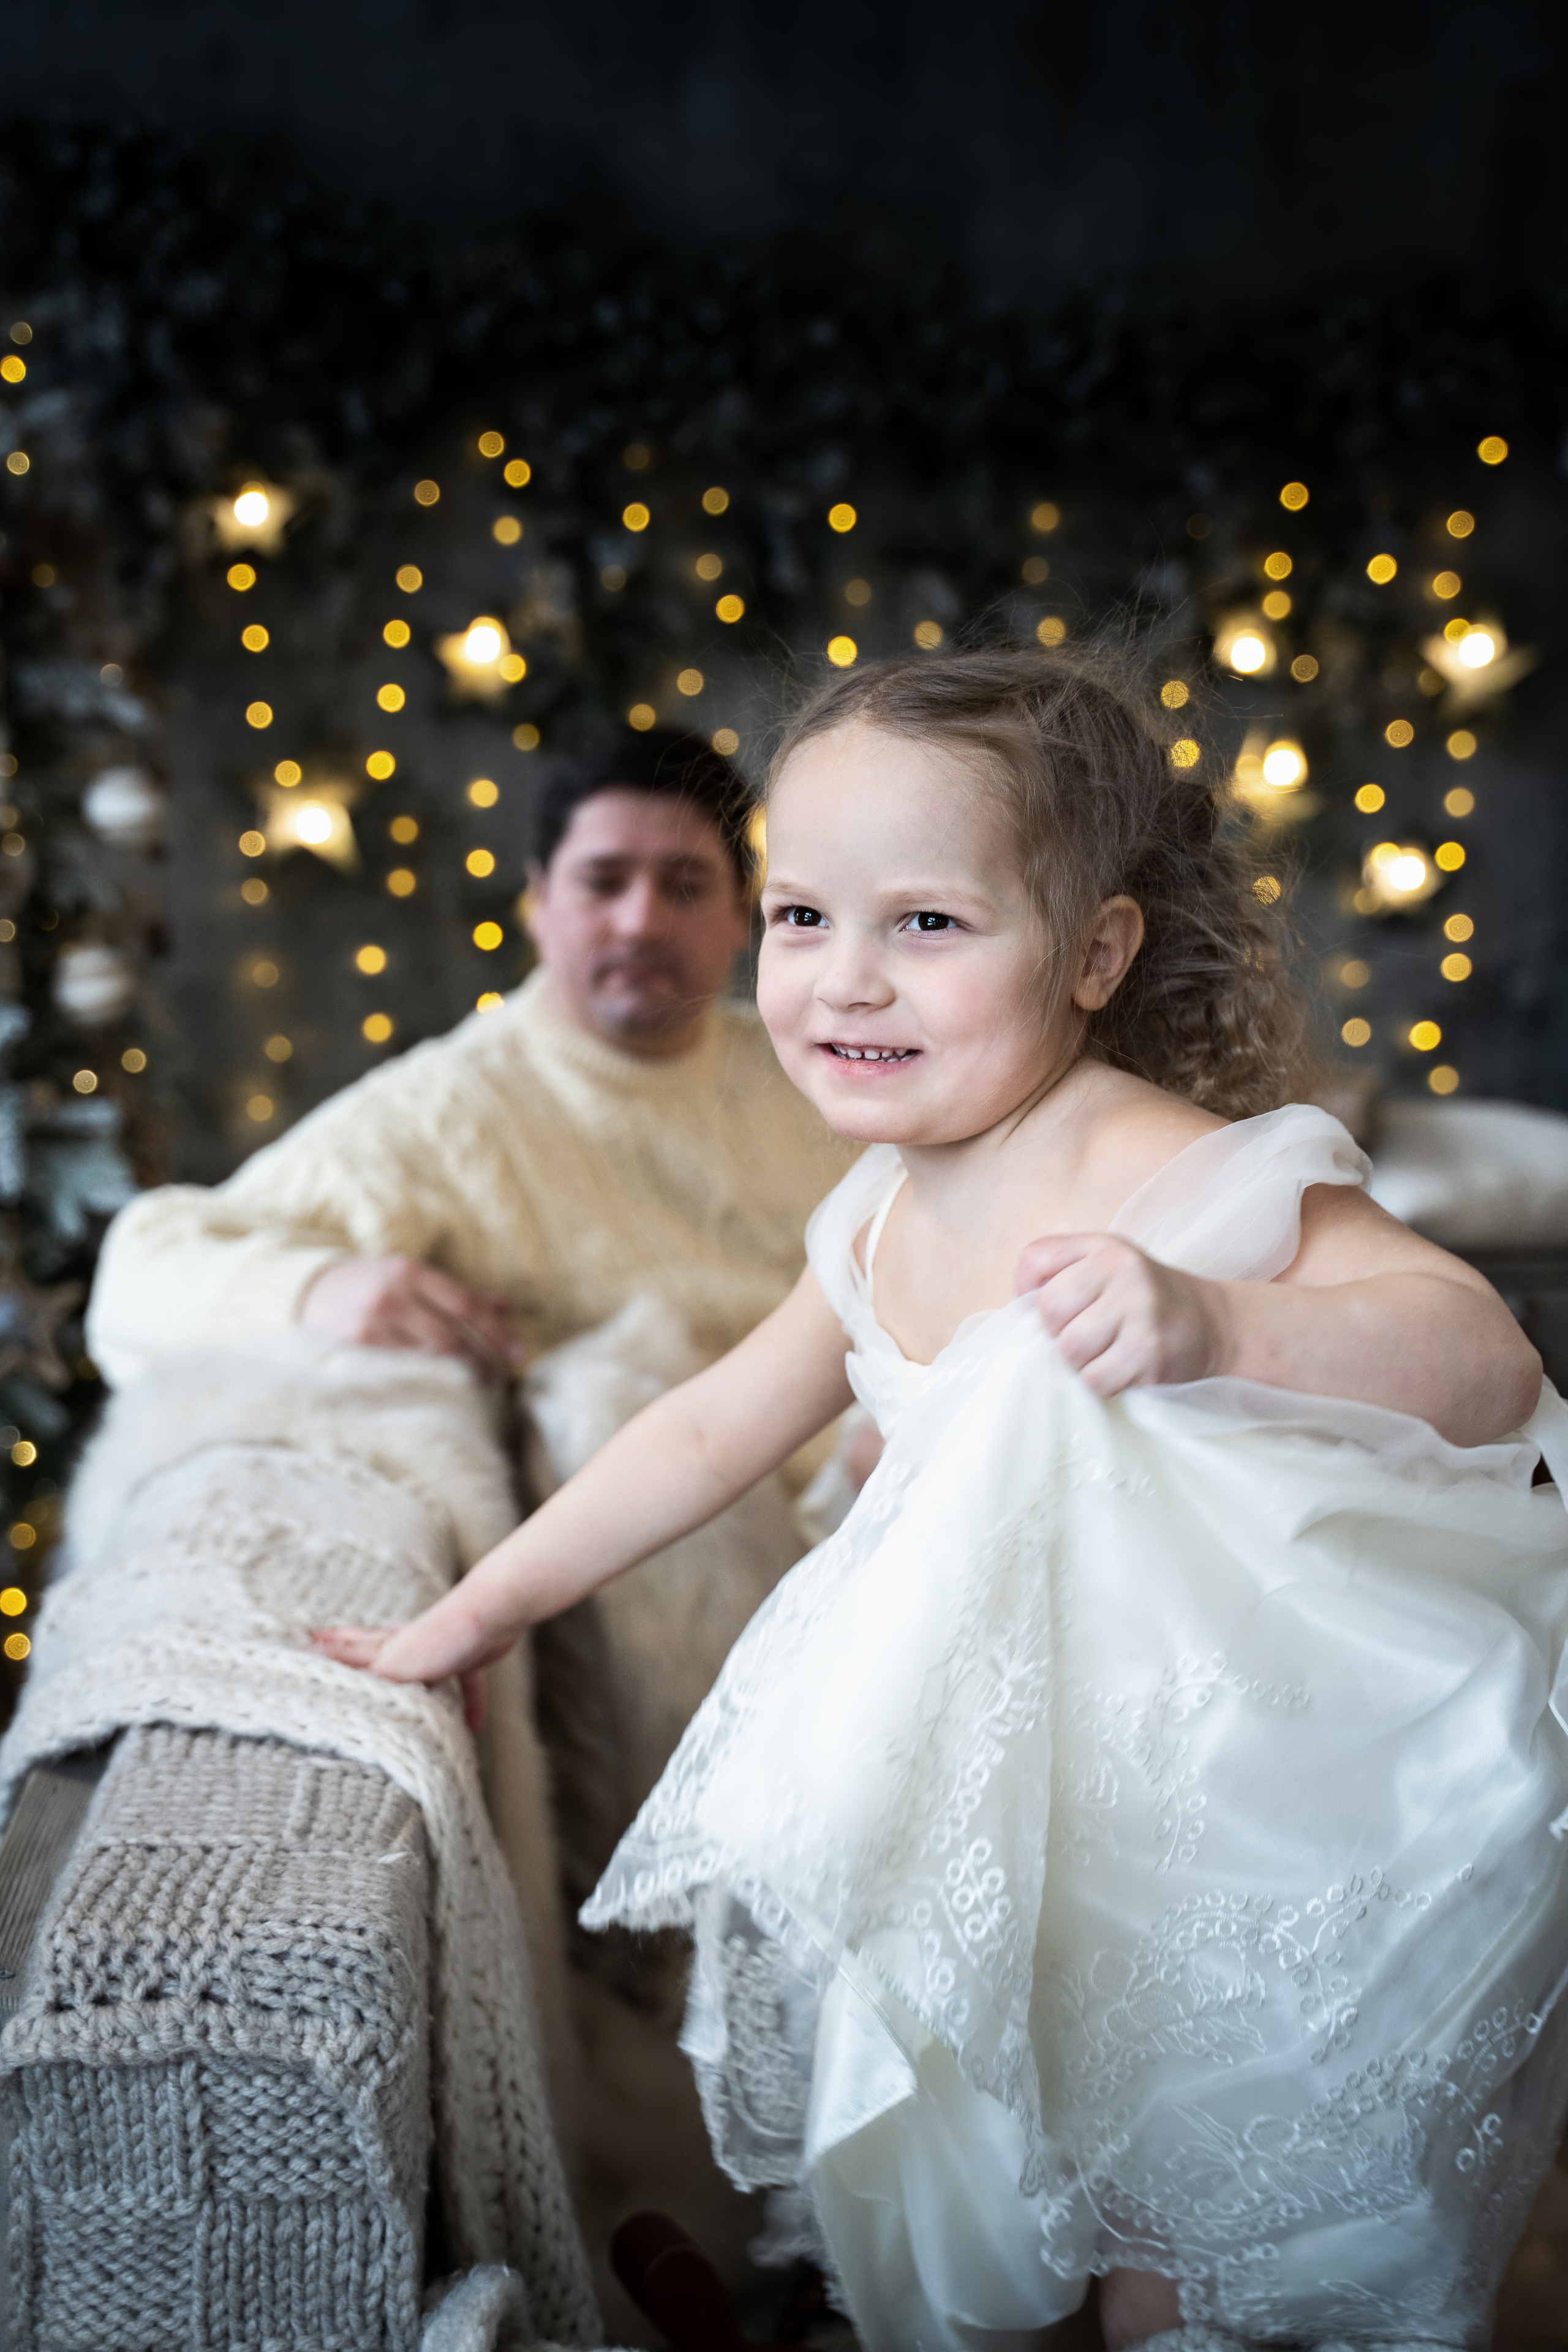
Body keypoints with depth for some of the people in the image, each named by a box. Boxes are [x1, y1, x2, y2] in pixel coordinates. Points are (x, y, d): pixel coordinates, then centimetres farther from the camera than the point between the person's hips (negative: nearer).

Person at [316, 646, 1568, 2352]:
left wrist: (1210, 1327, -49)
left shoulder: (1188, 1176, -24)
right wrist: (483, 1604, 17)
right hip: (991, 1795, 6)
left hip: (1232, 1811, -6)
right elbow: (712, 1429, 12)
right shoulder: (885, 1222, -1)